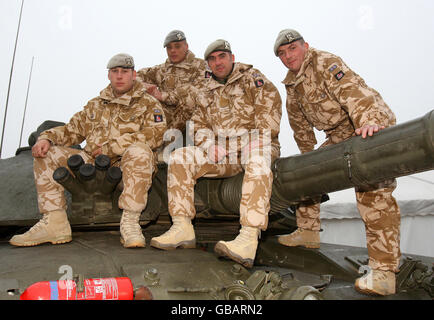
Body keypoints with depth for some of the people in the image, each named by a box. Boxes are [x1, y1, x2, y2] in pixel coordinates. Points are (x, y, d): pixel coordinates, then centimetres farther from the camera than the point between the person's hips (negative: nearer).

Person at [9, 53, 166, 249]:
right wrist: (46, 138, 1)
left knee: (139, 151, -38)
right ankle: (55, 223, -10)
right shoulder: (96, 105, 23)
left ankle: (130, 222, -35)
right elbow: (72, 129, 24)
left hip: (129, 166, -5)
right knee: (46, 155, -6)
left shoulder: (149, 104, 6)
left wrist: (110, 147, -13)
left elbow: (155, 135, -11)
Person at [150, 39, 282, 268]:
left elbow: (270, 108, -9)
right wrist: (209, 145, -8)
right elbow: (200, 126, 15)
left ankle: (249, 237, -53)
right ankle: (182, 228, -20)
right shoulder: (205, 94, 18)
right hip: (221, 154, 5)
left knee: (257, 158, -41)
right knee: (179, 157, -15)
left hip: (254, 144, -4)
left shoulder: (251, 78, 3)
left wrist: (253, 141, -18)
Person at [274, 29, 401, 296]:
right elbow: (300, 123, 20)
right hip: (340, 135, 9)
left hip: (373, 127, -9)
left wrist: (368, 123, -45)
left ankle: (384, 271, -23)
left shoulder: (325, 63, -15)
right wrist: (308, 154, 21)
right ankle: (308, 232, 24)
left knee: (372, 191, -23)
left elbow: (353, 91, -30)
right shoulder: (292, 84, 11)